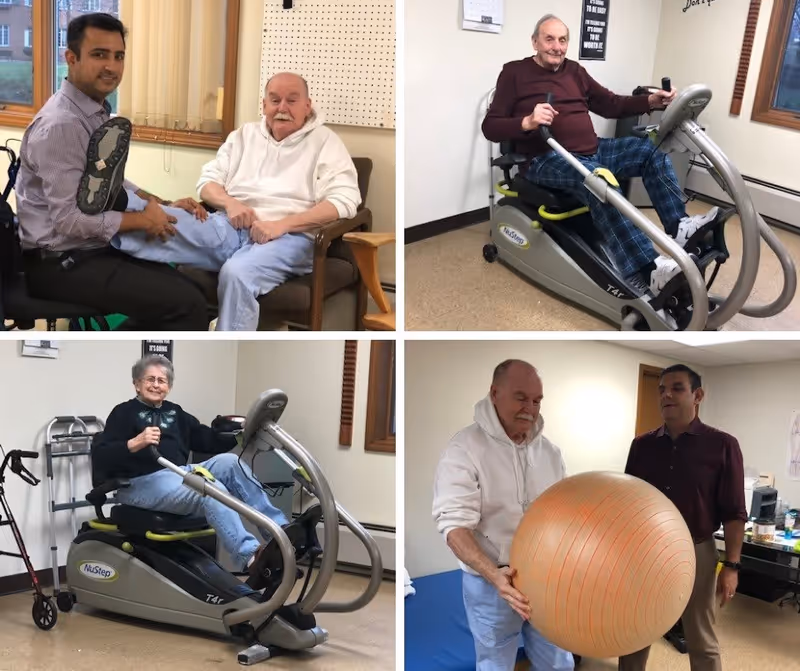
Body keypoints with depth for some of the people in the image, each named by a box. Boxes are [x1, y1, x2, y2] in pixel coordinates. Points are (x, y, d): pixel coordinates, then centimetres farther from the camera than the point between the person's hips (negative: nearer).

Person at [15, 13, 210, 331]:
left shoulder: (98, 111, 7)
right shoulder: (60, 125, -22)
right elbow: (68, 220, -23)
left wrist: (163, 206, 4)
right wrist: (141, 220, -13)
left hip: (95, 247, 9)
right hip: (61, 262, -9)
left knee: (189, 288, 7)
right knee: (186, 304, -17)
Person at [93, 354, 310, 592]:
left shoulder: (174, 412, 25)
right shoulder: (124, 412, 7)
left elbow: (209, 440, 18)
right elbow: (100, 456, -7)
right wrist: (135, 443, -24)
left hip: (180, 474, 6)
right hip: (142, 483, -6)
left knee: (229, 461, -20)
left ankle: (280, 530, -25)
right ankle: (252, 560, -53)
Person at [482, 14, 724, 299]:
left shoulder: (575, 71, 18)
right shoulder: (515, 73, 0)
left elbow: (611, 105, 21)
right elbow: (490, 127, -6)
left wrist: (650, 101, 3)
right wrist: (527, 122, -25)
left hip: (592, 151, 8)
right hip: (546, 159, -8)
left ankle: (678, 226, -12)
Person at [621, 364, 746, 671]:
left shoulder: (722, 445, -8)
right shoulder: (642, 445, 2)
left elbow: (733, 513, -7)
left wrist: (731, 565, -10)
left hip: (695, 553, -3)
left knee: (702, 644, 12)